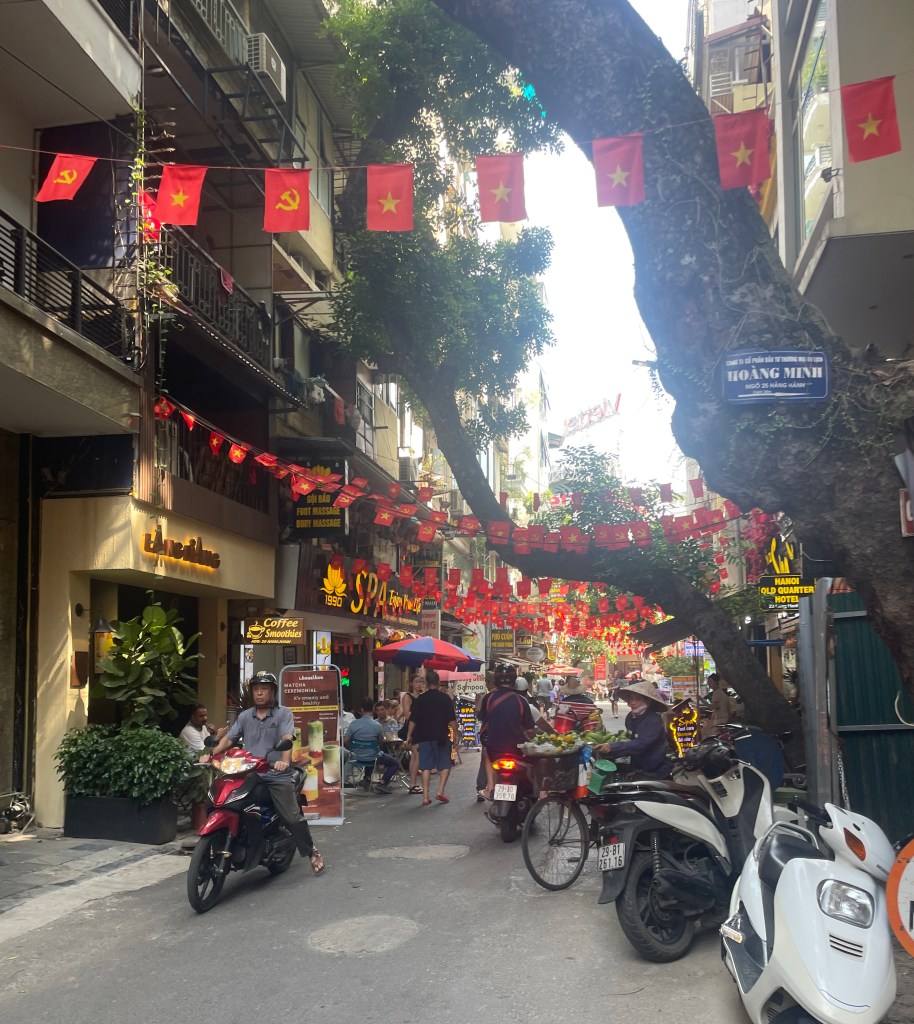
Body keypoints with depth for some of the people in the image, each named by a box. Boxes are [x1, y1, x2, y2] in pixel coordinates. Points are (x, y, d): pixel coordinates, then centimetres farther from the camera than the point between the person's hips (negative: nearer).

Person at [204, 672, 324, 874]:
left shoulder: (283, 713, 3)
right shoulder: (245, 716, 16)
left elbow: (287, 739, -13)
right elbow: (229, 738, 10)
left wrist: (284, 761, -31)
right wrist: (211, 754, -9)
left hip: (277, 775, -4)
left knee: (292, 817, -8)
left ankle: (312, 852, 10)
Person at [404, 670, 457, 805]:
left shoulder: (420, 699, 2)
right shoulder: (445, 698, -4)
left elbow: (413, 720, 3)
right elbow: (452, 719, -5)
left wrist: (409, 735, 11)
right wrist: (455, 734, 3)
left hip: (424, 737, 2)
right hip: (441, 737, -2)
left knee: (426, 766, 4)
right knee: (445, 764, 10)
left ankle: (425, 796, 0)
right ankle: (440, 791, -4)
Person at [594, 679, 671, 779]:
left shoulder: (654, 720, -22)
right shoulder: (630, 717, 3)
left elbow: (641, 744, -34)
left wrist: (612, 748, -41)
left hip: (655, 774, -7)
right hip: (637, 769, 8)